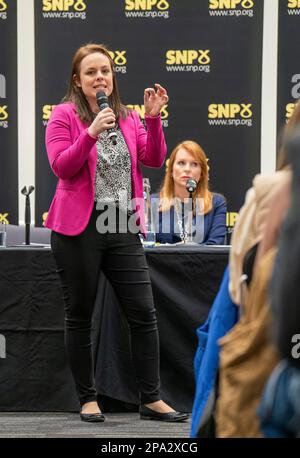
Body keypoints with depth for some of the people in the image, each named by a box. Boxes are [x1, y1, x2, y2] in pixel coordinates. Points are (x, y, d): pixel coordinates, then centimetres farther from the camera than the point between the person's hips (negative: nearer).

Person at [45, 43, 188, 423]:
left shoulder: (128, 117, 13)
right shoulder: (64, 115, -2)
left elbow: (154, 159, 5)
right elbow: (61, 167, -12)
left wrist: (153, 119, -7)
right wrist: (91, 132, -22)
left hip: (123, 227, 4)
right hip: (79, 227, -4)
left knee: (143, 313, -1)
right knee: (79, 316, 4)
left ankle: (151, 399, 5)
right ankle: (87, 399, 14)